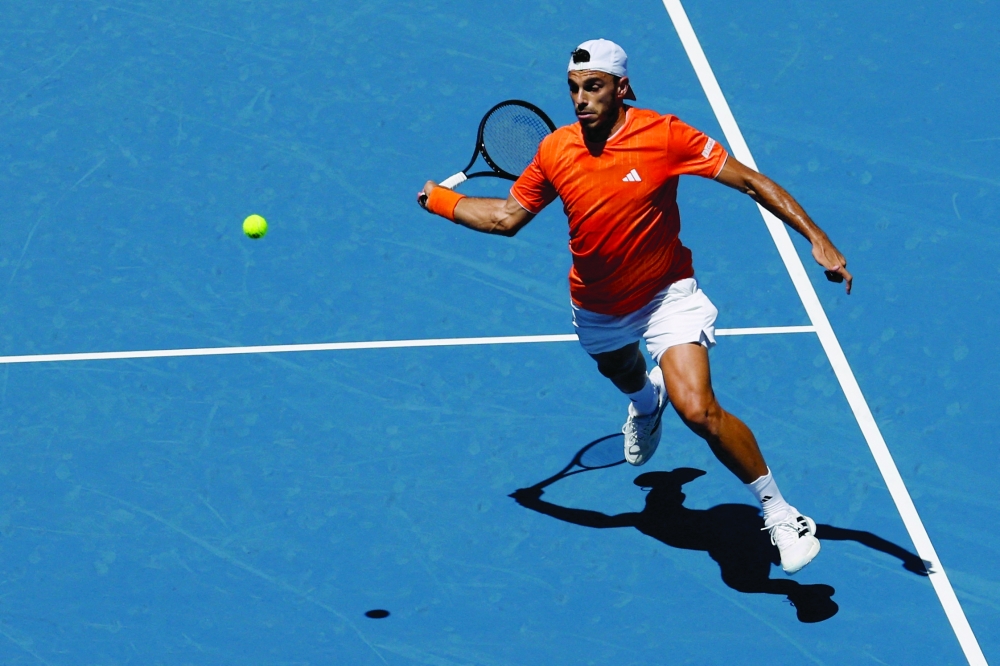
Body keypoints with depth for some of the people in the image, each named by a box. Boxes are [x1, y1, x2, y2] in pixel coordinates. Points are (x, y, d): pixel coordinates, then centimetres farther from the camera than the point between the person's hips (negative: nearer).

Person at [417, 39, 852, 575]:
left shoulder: (664, 136, -24)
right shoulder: (555, 151, -13)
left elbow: (750, 181, -21)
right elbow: (506, 217, 3)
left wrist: (816, 239, -27)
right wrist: (438, 200, -1)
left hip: (667, 296, -5)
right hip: (597, 308, 5)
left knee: (699, 410, -24)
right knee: (627, 379, 35)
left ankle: (778, 511, -7)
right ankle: (647, 403, 75)